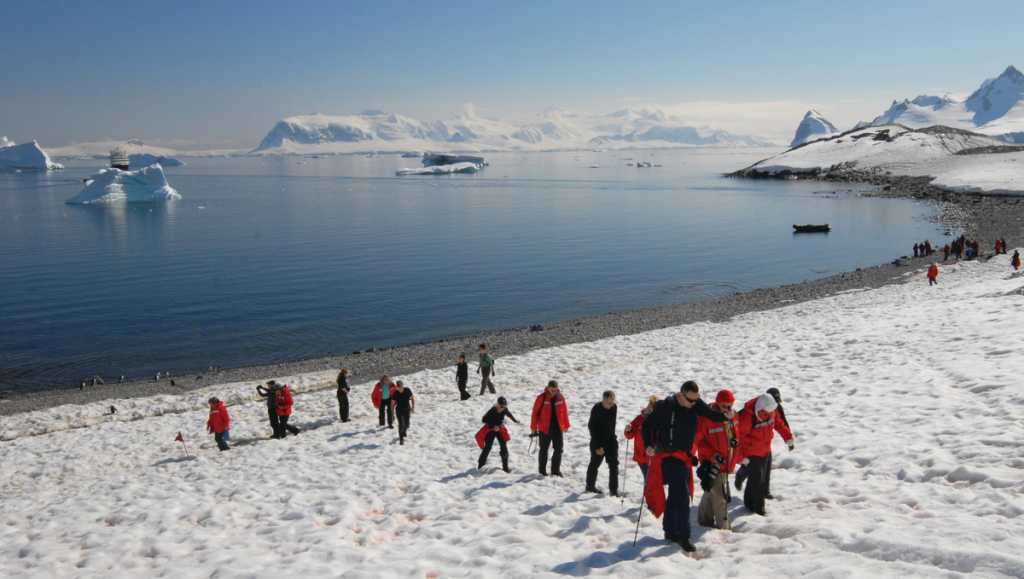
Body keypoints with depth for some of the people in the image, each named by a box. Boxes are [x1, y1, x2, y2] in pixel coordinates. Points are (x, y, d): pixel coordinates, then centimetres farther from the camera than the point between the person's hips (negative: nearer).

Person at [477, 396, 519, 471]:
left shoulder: (505, 410, -12)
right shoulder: (492, 411, -25)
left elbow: (509, 414, 11)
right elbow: (484, 419, -20)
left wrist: (515, 421, 26)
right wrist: (493, 426, -27)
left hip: (500, 429, 4)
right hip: (490, 430, -4)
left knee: (504, 447, -3)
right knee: (487, 447, -9)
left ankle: (505, 466, 8)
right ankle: (481, 464, 6)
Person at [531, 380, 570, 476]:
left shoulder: (560, 398, 1)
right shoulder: (542, 398, -10)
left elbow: (565, 412, 9)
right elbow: (535, 413, -6)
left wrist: (566, 425, 12)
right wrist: (534, 428, -5)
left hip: (558, 428, 3)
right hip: (544, 429, -3)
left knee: (558, 450, 4)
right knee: (544, 450, 8)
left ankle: (556, 470, 16)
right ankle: (542, 471, 20)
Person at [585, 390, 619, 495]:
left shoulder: (614, 408, -3)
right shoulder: (596, 409, -19)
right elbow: (592, 428, -17)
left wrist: (612, 436, 14)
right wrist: (598, 446, -18)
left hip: (611, 440, 5)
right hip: (598, 441, -5)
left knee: (614, 464, -1)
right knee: (595, 463, 9)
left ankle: (613, 489, 2)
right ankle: (590, 486, 26)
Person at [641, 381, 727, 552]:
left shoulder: (696, 405, -1)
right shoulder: (665, 407, -16)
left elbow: (713, 414, -2)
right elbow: (648, 425, -8)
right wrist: (649, 445, -18)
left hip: (684, 456, 6)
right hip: (667, 456, -6)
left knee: (676, 495, 16)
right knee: (682, 495, -13)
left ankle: (670, 531, 30)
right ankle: (683, 537, -7)